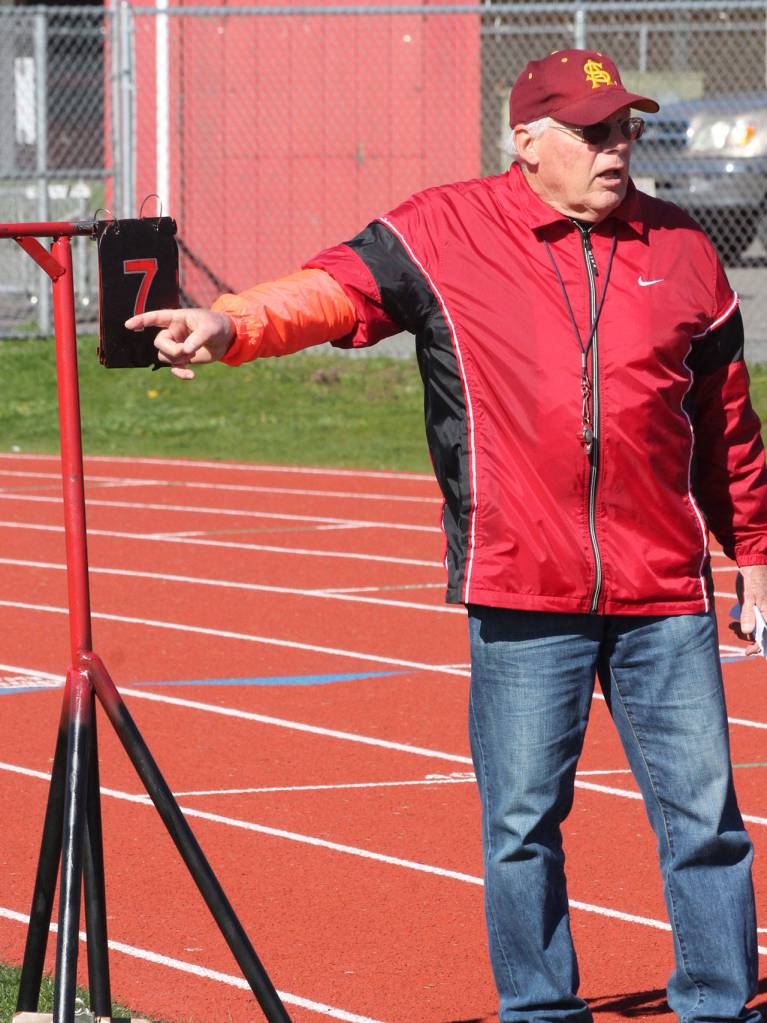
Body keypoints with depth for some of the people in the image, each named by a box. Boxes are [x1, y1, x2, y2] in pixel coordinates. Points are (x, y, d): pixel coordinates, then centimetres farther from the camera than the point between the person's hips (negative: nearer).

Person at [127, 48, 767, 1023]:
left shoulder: (679, 248, 10)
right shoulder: (446, 233, 1)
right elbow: (339, 287, -13)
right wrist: (232, 325, -32)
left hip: (664, 592, 2)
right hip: (523, 594, -2)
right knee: (521, 821, 4)